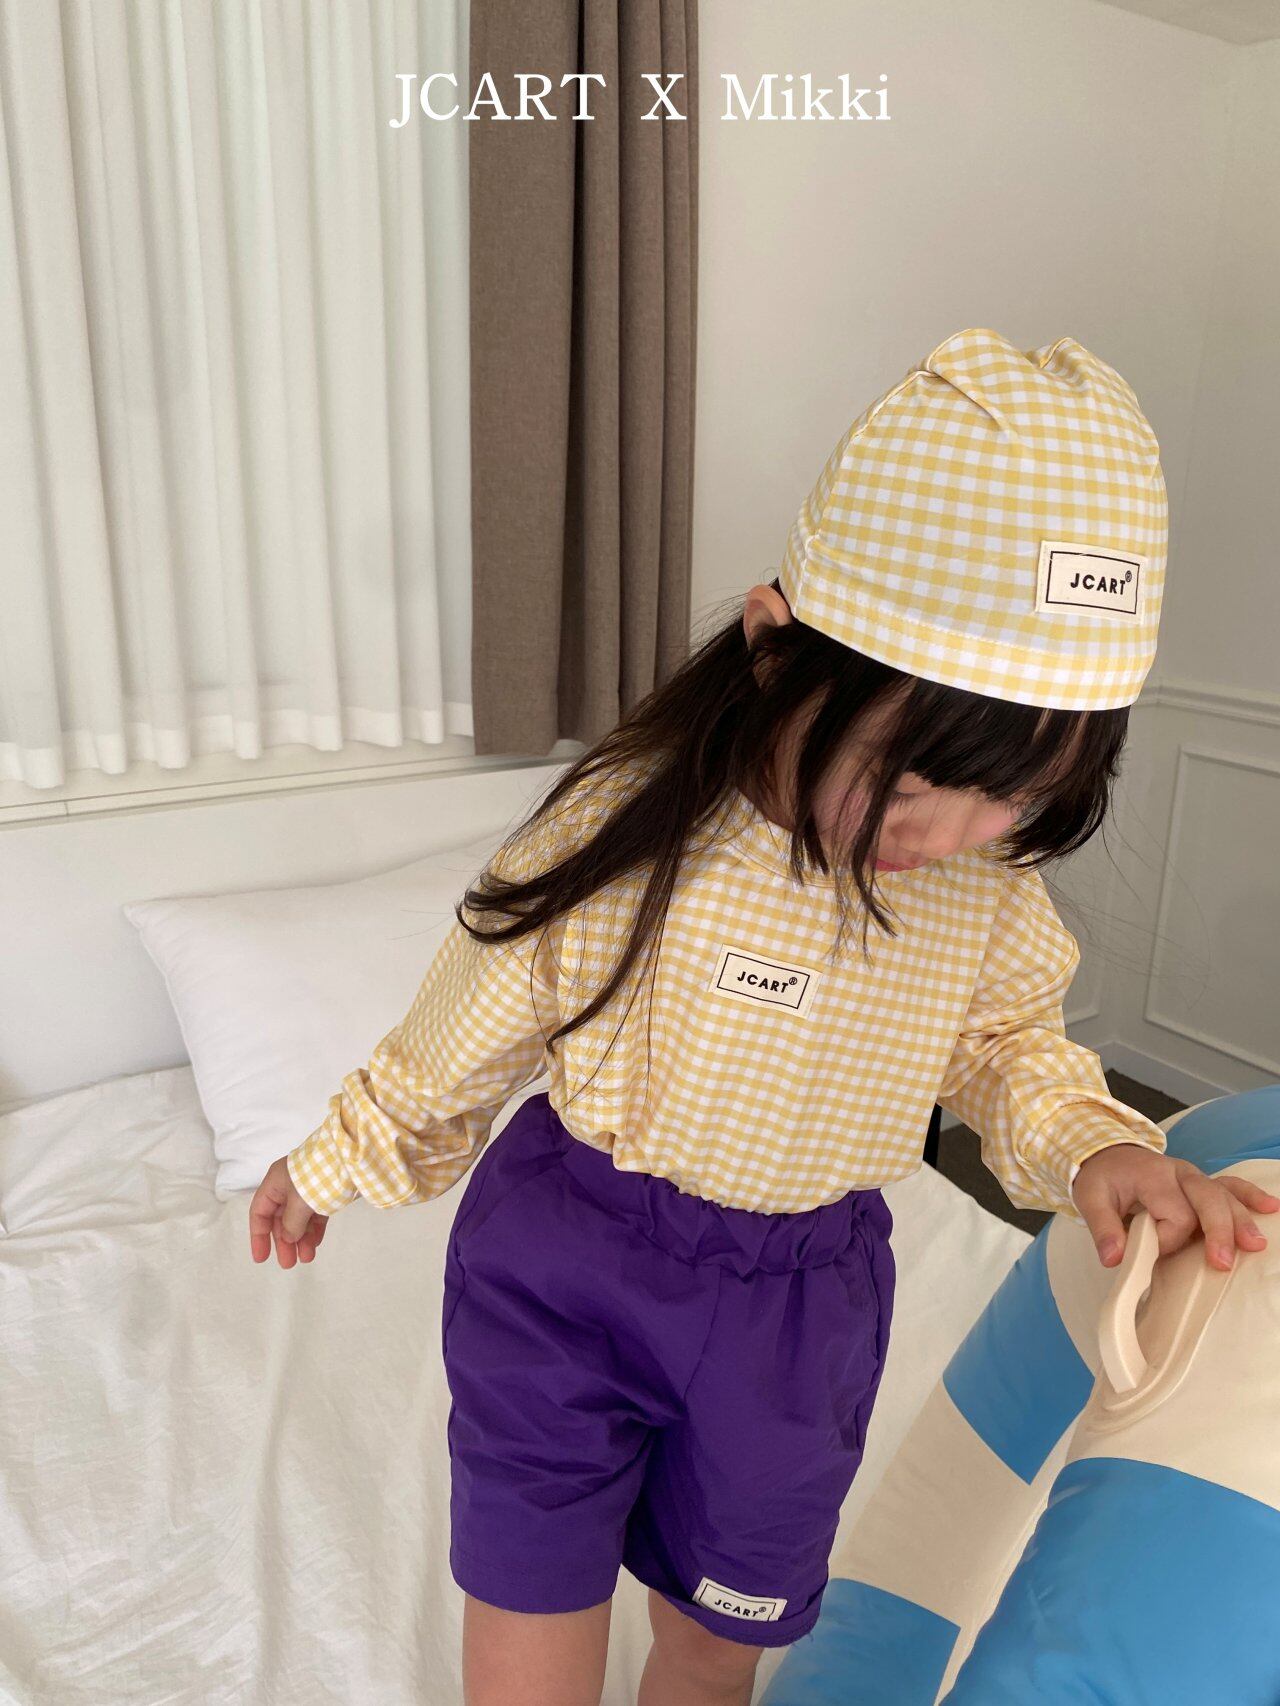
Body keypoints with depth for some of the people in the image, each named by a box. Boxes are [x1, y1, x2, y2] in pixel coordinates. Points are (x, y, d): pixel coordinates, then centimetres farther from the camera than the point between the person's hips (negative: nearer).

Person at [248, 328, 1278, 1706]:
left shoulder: (986, 870, -14)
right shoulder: (625, 834, -24)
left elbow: (1003, 1038, 6)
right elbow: (460, 1041, -8)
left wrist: (1092, 1145, -14)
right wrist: (329, 1168, 8)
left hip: (799, 1309, 3)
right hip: (562, 1278, -2)